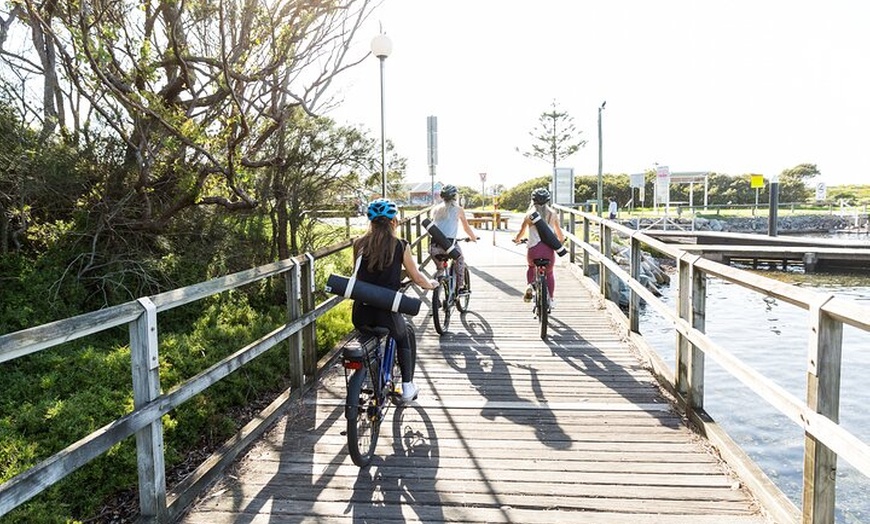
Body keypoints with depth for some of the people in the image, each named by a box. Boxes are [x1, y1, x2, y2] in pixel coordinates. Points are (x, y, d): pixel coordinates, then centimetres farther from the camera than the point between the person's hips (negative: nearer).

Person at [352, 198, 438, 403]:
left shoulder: (359, 244, 4)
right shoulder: (400, 246, -4)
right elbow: (417, 278, 5)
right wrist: (431, 284, 26)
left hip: (360, 315, 3)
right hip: (386, 314, -2)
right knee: (405, 338, 28)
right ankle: (407, 387, 26)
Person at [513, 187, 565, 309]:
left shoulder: (529, 214, 3)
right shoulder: (553, 214, 7)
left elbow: (521, 232, 10)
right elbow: (559, 231, 15)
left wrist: (516, 240, 32)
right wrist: (561, 240, 37)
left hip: (534, 249, 0)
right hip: (549, 248, 1)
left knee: (531, 267, 30)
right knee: (549, 273, 22)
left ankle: (529, 285, 6)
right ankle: (551, 299, 18)